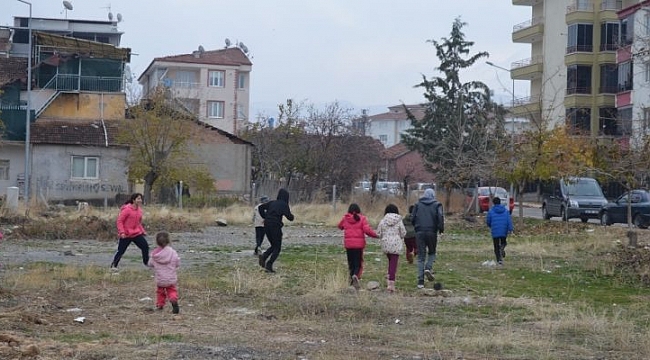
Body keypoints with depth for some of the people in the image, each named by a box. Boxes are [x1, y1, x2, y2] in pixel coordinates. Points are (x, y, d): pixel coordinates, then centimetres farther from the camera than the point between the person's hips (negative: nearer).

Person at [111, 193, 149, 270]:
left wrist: (143, 231, 12)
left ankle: (147, 262, 15)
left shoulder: (139, 209, 6)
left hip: (137, 234, 6)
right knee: (121, 251, 0)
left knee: (145, 246, 0)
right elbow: (119, 221, -15)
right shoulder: (127, 209, -17)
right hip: (126, 235, -6)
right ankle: (113, 266, 15)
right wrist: (122, 232, -22)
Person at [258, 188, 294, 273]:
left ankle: (263, 257, -6)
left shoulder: (272, 203, 14)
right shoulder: (284, 205, -3)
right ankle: (269, 265, -11)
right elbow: (290, 217, -9)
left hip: (267, 226, 6)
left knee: (274, 246, 20)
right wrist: (290, 214, 14)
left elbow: (261, 207, 10)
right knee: (277, 248, 5)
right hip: (275, 226, -6)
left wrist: (265, 217, 14)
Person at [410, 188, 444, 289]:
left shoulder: (417, 204, 8)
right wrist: (441, 229, -1)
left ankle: (420, 281, -1)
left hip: (419, 232, 1)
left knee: (421, 256, 5)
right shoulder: (437, 205, 3)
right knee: (432, 252, 20)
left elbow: (412, 218, 6)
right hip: (432, 232, -1)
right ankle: (428, 268, -9)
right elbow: (440, 217, -11)